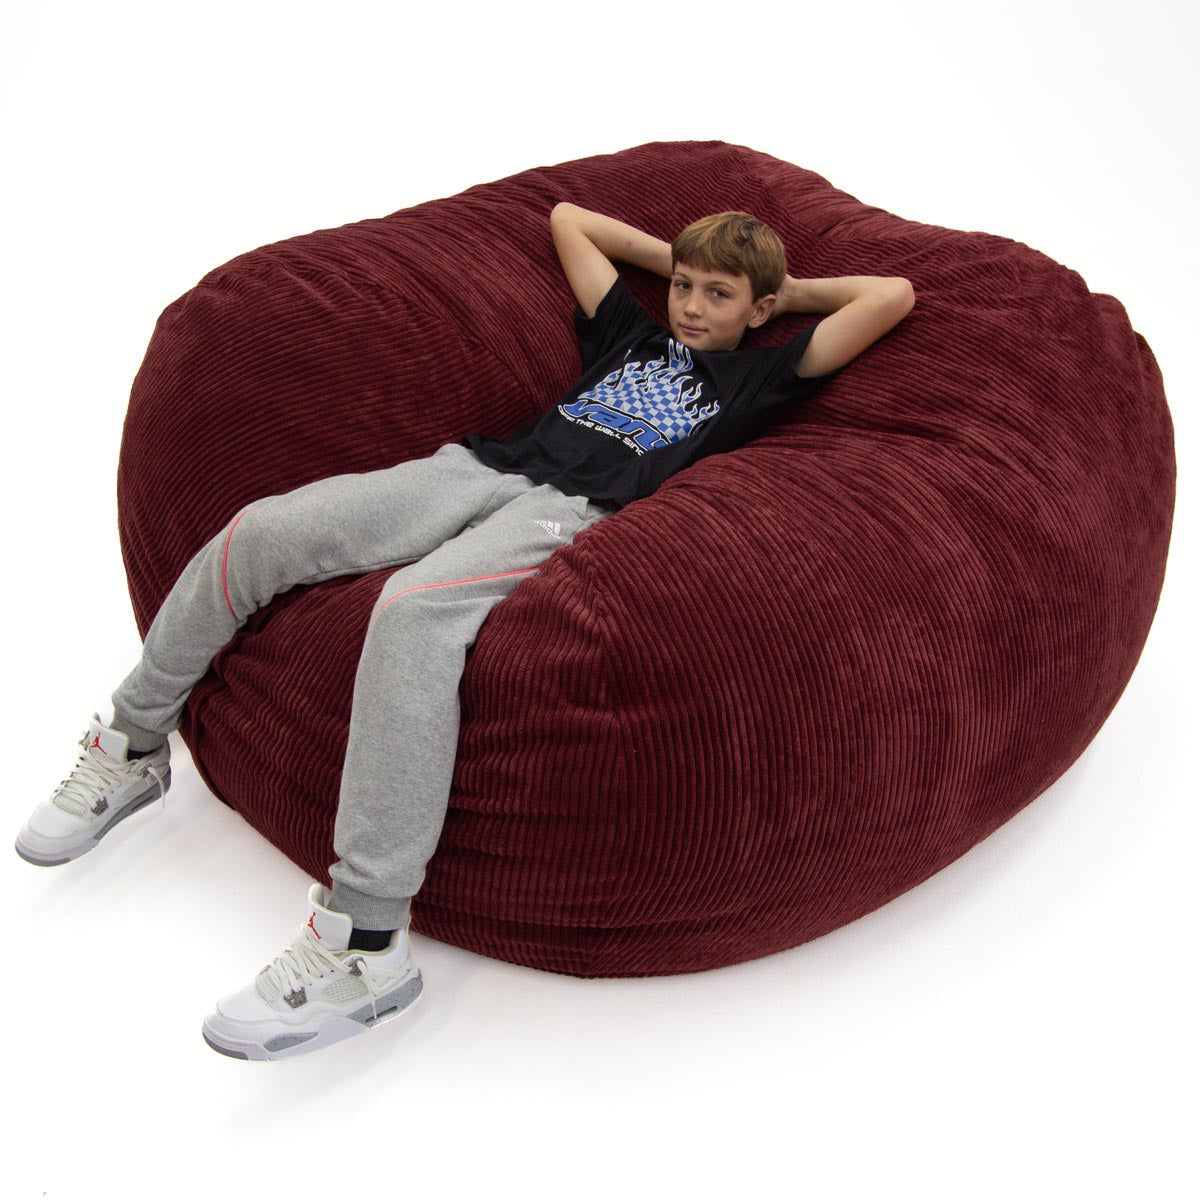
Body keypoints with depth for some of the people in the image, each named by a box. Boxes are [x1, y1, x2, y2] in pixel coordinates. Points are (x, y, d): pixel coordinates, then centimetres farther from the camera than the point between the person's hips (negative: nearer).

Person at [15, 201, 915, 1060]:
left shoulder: (758, 377, 20)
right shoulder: (633, 333, 33)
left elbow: (892, 295, 18)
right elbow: (567, 218, 44)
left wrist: (795, 289, 31)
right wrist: (673, 258, 43)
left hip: (569, 506, -6)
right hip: (484, 463, 6)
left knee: (415, 606, -38)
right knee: (259, 531, -12)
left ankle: (367, 943, -39)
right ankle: (133, 747, 9)